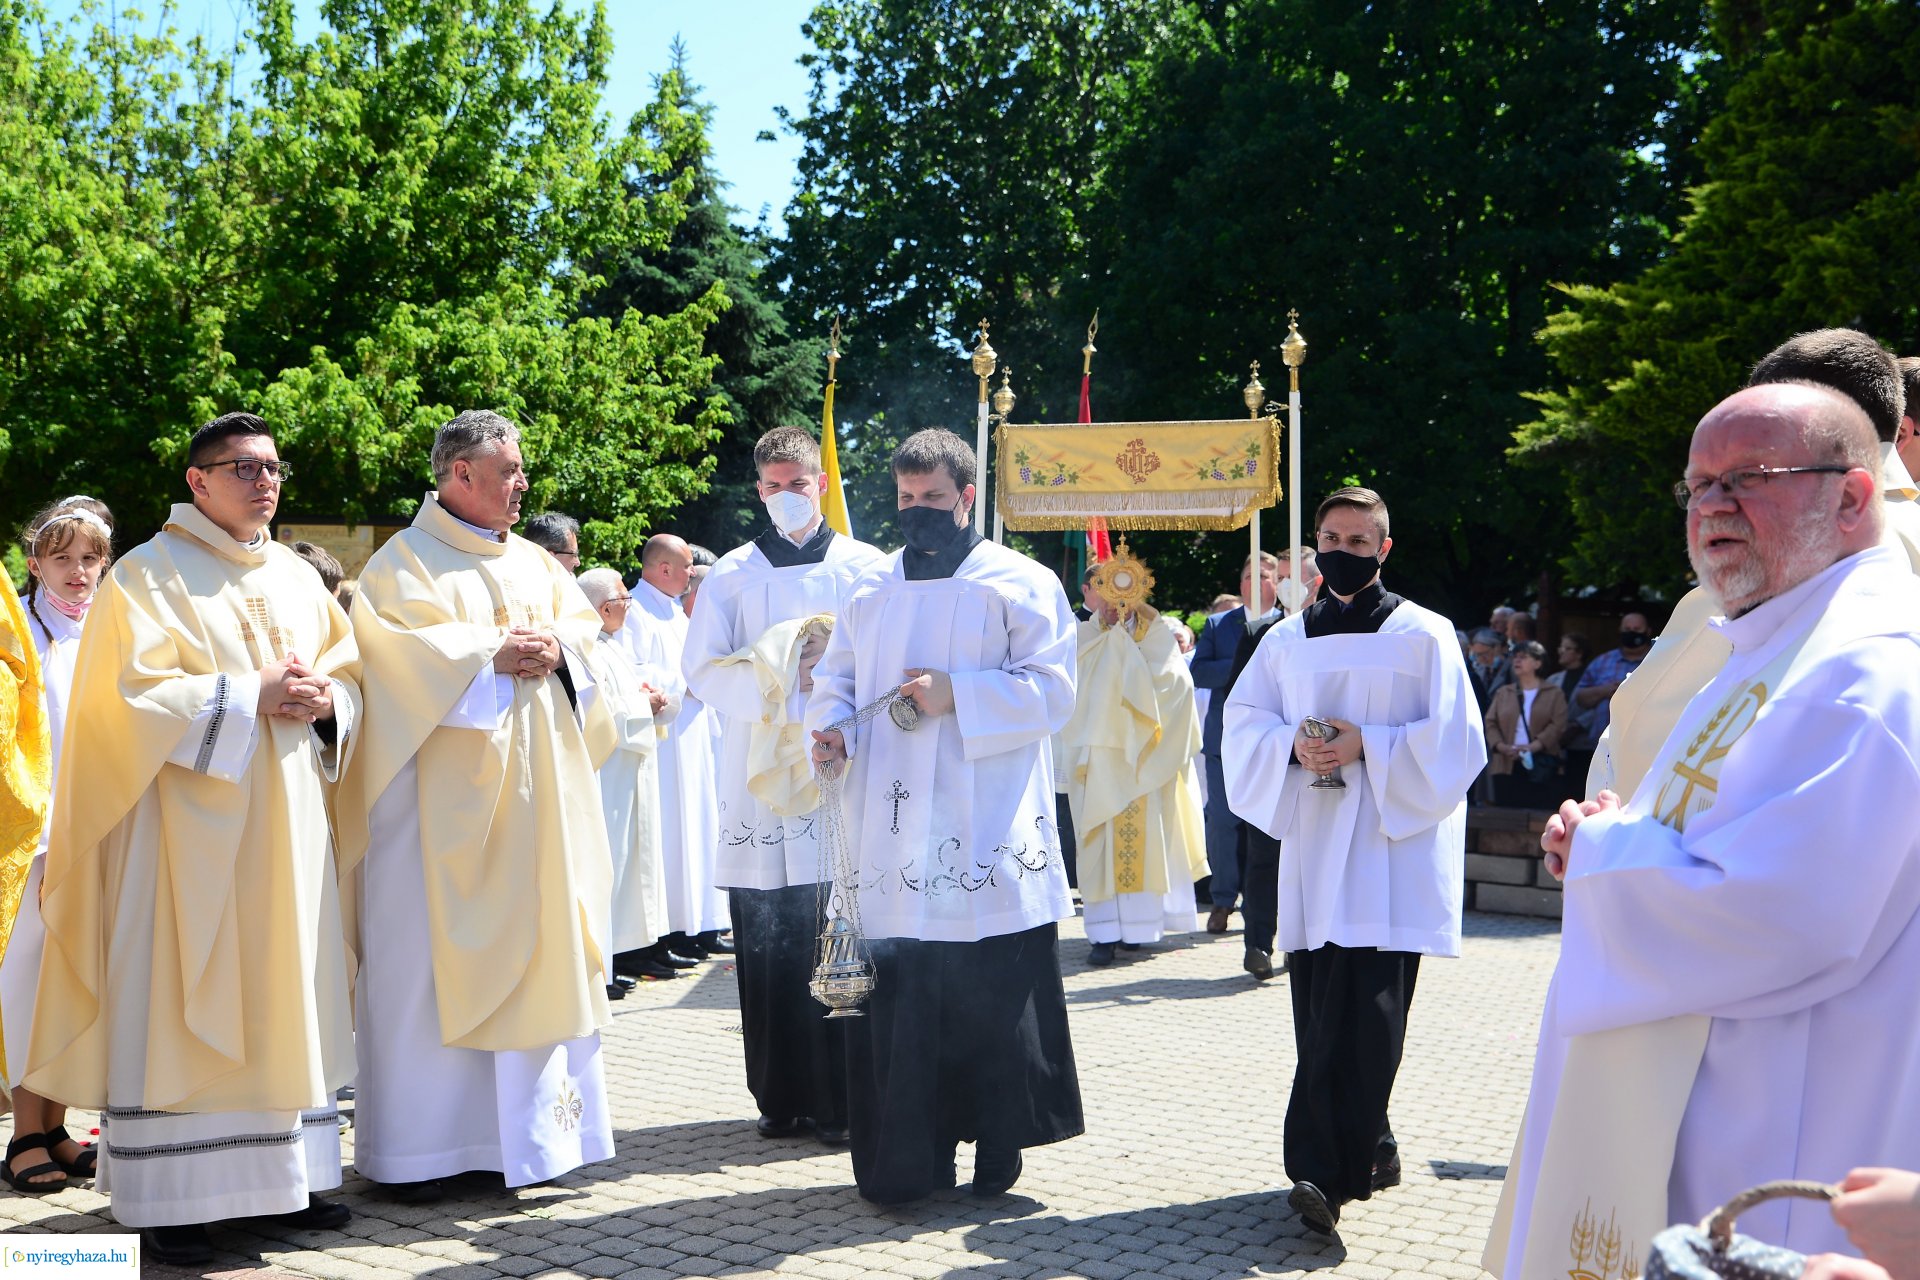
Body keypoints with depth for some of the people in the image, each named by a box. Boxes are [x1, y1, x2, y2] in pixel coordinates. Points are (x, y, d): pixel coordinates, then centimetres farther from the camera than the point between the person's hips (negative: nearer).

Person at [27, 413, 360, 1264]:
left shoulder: (297, 578, 15)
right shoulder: (149, 575, -3)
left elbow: (350, 674, 15)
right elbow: (136, 693, -13)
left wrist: (323, 701, -7)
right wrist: (252, 696, -18)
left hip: (284, 822, 6)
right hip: (187, 822, -6)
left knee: (281, 994, 7)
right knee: (179, 1001, -5)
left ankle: (284, 1173, 15)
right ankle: (168, 1199, -1)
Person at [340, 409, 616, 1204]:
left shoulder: (534, 563, 19)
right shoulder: (404, 563, -1)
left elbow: (584, 624, 12)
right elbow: (398, 650, -14)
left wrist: (556, 648, -8)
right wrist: (492, 654, -18)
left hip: (533, 795, 6)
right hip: (443, 798, -6)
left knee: (533, 947, 6)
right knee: (428, 957, -4)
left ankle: (521, 1131, 14)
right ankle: (416, 1149, 1)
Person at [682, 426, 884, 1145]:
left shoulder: (863, 567, 8)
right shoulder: (733, 574, 10)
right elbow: (703, 674, 2)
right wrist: (785, 671, -9)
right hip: (760, 783, 1)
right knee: (768, 948, 2)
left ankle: (841, 1099, 2)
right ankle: (781, 1098, 11)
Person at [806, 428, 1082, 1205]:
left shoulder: (1020, 584, 2)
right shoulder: (871, 590, 16)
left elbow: (1051, 689, -6)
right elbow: (835, 678, 18)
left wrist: (957, 694, -17)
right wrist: (832, 724, -5)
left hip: (985, 836, -3)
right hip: (891, 829, 4)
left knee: (993, 993, -1)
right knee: (896, 994, 1)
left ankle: (998, 1143, 13)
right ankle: (907, 1157, 10)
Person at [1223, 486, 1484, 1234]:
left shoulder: (1422, 634, 2)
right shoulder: (1287, 640, 14)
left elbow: (1452, 739, -3)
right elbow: (1242, 720, 11)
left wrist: (1367, 746, -15)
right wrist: (1292, 743, -9)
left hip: (1388, 846, -4)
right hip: (1311, 842, 4)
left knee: (1365, 1011, -12)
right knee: (1318, 1006, 3)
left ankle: (1328, 1169, -13)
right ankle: (1367, 1149, 18)